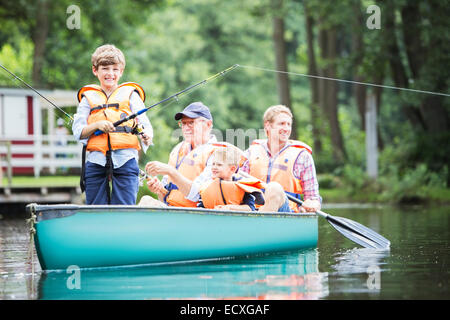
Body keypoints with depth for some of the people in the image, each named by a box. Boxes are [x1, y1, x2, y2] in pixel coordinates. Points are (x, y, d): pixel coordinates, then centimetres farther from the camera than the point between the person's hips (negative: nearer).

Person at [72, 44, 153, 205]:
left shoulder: (130, 94, 12)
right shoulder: (88, 97, 15)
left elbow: (144, 123, 4)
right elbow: (77, 131, 8)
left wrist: (146, 135, -18)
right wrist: (97, 125, -10)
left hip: (125, 160, -1)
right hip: (96, 160, 2)